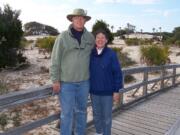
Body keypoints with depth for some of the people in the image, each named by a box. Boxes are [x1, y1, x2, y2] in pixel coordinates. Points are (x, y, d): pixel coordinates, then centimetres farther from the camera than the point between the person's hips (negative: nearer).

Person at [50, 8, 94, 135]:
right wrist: (55, 80, -8)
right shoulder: (63, 37, -7)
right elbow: (55, 60, -6)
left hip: (84, 82, 4)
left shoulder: (90, 37, 4)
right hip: (66, 82, -3)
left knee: (81, 110, 17)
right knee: (67, 113, 3)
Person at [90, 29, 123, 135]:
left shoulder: (111, 54, -11)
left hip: (108, 91, -3)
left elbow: (118, 73, -9)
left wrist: (117, 90, -9)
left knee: (107, 116, 11)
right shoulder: (90, 54, -2)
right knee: (96, 114, 19)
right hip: (94, 91, 3)